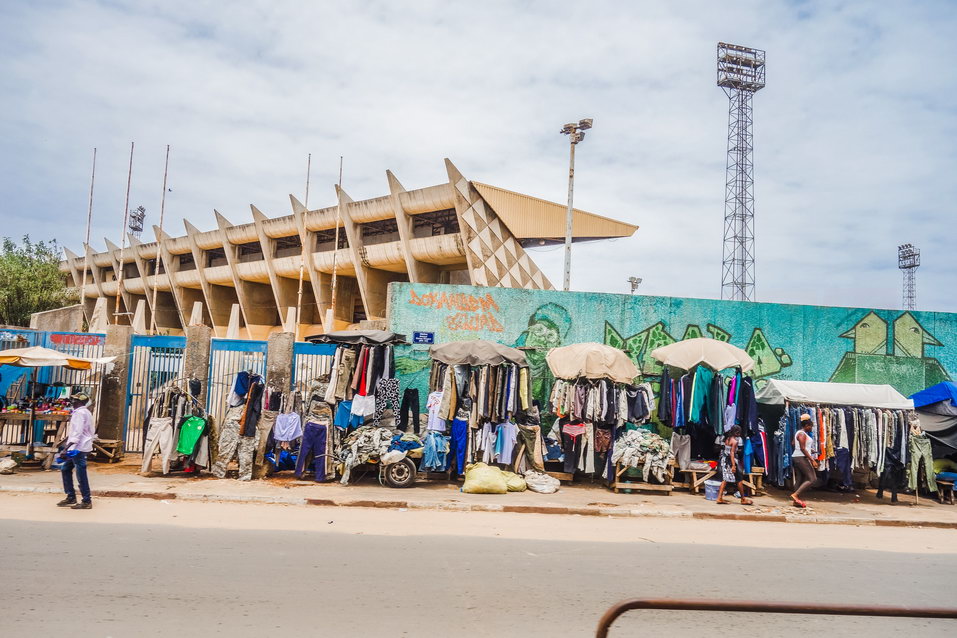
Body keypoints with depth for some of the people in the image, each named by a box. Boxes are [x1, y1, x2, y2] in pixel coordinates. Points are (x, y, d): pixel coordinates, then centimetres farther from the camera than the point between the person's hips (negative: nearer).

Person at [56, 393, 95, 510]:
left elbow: (77, 433, -22)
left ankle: (86, 502, 0)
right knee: (65, 469, 18)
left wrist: (66, 449, -24)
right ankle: (71, 497, 20)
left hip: (79, 448, -11)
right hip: (79, 447, 11)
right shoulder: (85, 412, 16)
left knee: (81, 475, -5)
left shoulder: (79, 413, -14)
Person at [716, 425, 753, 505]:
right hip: (731, 461, -8)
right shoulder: (734, 441, -15)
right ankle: (743, 499, 15)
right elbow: (732, 453, -21)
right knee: (739, 480, 5)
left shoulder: (727, 439, 8)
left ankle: (719, 498, 5)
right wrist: (733, 465, -24)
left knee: (725, 479, 9)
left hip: (724, 460, 8)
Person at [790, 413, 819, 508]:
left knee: (799, 480, 10)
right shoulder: (802, 434, -13)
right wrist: (812, 460, -22)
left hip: (796, 458, 10)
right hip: (801, 458, -10)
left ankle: (796, 501, 9)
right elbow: (802, 448, -20)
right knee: (812, 479, -10)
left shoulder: (799, 433, 17)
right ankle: (795, 495, -16)